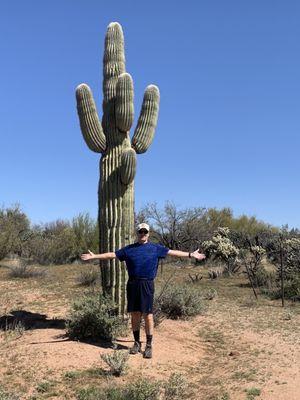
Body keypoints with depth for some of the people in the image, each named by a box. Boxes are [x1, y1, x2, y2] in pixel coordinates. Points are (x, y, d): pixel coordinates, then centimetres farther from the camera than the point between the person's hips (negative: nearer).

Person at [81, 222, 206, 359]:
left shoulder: (156, 248, 6)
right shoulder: (129, 249, 10)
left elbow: (172, 252, 5)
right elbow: (112, 254, 13)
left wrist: (191, 255, 2)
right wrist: (94, 256, 10)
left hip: (147, 285, -2)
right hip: (132, 284, 2)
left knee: (148, 316, -1)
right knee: (135, 314, 9)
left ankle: (149, 346, 11)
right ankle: (137, 343, 24)